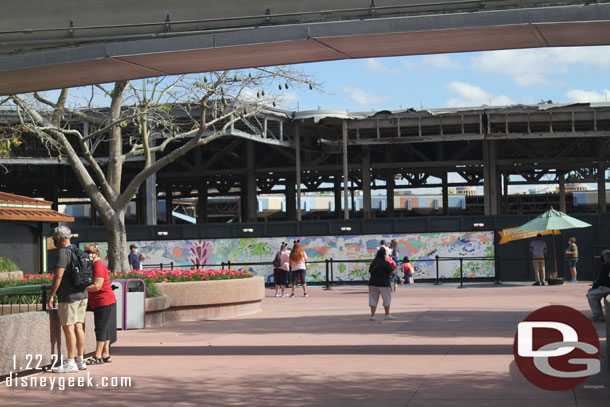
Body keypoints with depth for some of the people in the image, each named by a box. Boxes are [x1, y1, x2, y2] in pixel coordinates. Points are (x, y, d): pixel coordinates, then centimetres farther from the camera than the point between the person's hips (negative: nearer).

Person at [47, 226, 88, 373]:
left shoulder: (63, 252, -13)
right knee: (78, 327, 10)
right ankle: (80, 360, 13)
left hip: (68, 297, -9)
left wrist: (51, 296, -16)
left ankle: (70, 363, -5)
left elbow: (58, 276, -20)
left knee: (68, 328, -6)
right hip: (82, 295, 9)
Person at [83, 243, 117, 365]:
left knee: (101, 328, -10)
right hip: (99, 303, 10)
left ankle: (98, 357, -10)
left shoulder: (98, 266, -14)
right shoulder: (93, 266, 19)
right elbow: (92, 285, 25)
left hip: (104, 302, -10)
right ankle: (105, 355, 15)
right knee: (104, 329, 11)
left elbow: (97, 286, -23)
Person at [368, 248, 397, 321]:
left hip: (372, 283, 5)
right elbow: (392, 272, -11)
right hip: (383, 283, -4)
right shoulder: (386, 263, -11)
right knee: (387, 299, 10)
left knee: (373, 299, 8)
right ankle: (387, 315, 13)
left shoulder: (373, 263, 5)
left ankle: (372, 315, 5)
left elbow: (370, 271, 15)